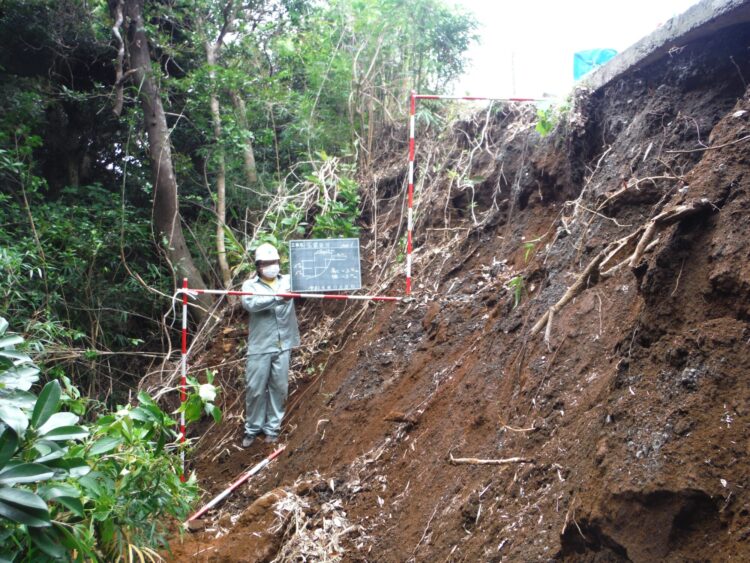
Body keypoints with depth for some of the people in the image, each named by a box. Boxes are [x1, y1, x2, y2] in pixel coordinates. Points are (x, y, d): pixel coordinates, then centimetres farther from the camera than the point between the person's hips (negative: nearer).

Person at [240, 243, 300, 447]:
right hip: (260, 347, -2)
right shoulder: (250, 285, 1)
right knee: (255, 389, 3)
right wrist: (277, 297, -28)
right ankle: (252, 428, 17)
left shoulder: (288, 281, 9)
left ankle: (272, 427, 20)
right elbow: (250, 303, -19)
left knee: (279, 387, 7)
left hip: (283, 345, 2)